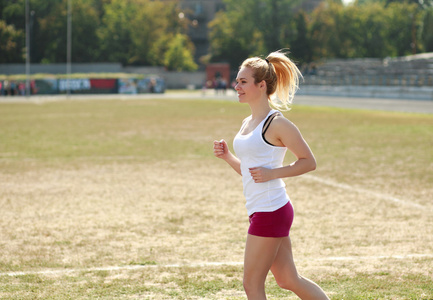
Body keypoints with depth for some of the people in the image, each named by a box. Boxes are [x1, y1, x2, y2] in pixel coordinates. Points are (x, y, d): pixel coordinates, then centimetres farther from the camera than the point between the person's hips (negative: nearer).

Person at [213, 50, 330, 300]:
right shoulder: (248, 123, 13)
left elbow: (309, 162, -10)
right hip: (262, 211, 9)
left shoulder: (277, 123, -13)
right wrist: (227, 156, 4)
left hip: (271, 211, -9)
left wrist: (272, 173, -18)